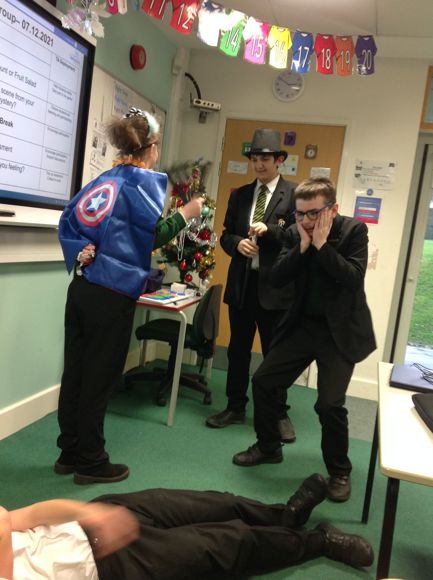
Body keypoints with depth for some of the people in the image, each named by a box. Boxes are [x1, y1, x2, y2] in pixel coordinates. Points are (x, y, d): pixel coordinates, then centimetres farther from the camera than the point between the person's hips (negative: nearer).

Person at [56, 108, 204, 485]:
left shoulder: (101, 180, 14)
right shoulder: (145, 180, -6)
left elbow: (67, 223, 10)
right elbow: (155, 234, -11)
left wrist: (81, 252, 2)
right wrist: (186, 214, 2)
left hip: (81, 287, 7)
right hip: (113, 295, -7)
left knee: (75, 372, 13)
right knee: (99, 379, 2)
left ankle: (70, 452, 26)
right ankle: (91, 462, 15)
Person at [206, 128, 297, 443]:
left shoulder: (295, 193, -3)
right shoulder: (239, 195, 11)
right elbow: (225, 235, 11)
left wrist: (269, 230, -22)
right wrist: (237, 243, -10)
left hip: (276, 286, -4)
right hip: (241, 283, 4)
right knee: (238, 349, 14)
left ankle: (279, 414, 23)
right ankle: (236, 407, 29)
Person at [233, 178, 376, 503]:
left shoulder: (354, 231, -10)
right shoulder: (295, 233, 1)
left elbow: (354, 278, -23)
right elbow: (277, 278, -7)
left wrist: (322, 245, -23)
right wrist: (303, 246, -17)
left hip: (340, 330, -5)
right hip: (303, 325, 5)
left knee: (329, 403, -15)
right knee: (262, 381, 3)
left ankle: (339, 471, 11)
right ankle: (269, 447, 27)